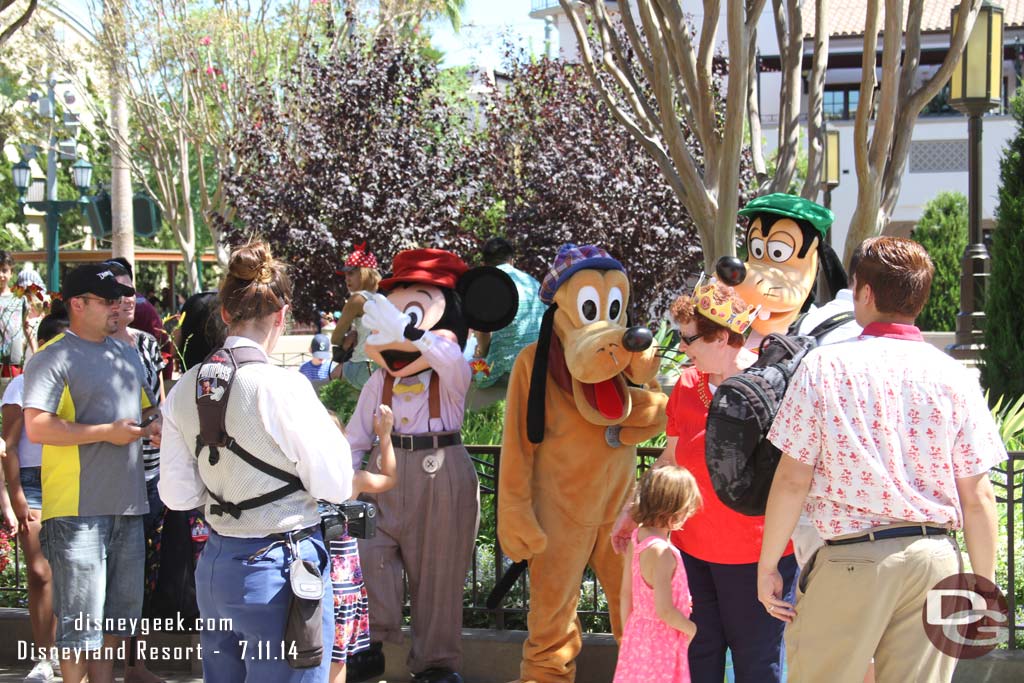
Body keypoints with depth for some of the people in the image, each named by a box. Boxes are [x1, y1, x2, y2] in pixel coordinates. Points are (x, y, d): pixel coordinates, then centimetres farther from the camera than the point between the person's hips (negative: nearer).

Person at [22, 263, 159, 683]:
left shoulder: (126, 355, 16)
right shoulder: (54, 357, -9)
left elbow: (144, 408, 29)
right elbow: (37, 428, -19)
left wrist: (153, 426, 5)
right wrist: (107, 432, -18)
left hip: (127, 505, 8)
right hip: (78, 508, -8)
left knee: (116, 614, 16)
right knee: (80, 620, -3)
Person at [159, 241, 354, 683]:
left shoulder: (185, 389, 0)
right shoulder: (281, 387, -18)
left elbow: (177, 493, 5)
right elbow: (335, 487, -12)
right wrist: (330, 432, 4)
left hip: (214, 567, 6)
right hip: (279, 568, -6)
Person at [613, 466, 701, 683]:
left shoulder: (637, 537, 0)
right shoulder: (661, 552, -26)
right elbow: (664, 610, -27)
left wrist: (627, 631, 19)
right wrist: (690, 628, -9)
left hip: (638, 632, 9)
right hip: (661, 641, -9)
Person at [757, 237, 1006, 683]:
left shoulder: (825, 366, -4)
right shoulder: (954, 377, 1)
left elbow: (793, 480, -6)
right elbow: (978, 497, 1)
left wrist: (767, 566, 3)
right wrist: (985, 584, 11)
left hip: (851, 561, -3)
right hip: (935, 560, 3)